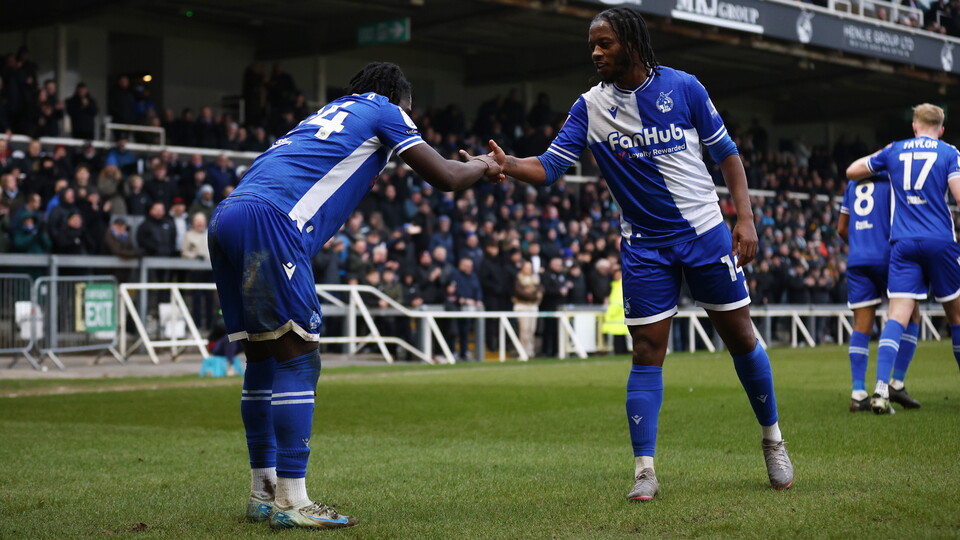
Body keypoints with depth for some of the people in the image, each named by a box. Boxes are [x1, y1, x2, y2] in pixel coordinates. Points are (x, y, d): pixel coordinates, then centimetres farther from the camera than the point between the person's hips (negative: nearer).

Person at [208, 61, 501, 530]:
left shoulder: (327, 114, 35)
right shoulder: (382, 109, 14)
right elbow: (446, 178, 13)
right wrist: (481, 167, 33)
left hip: (226, 218, 9)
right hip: (268, 219, -8)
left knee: (263, 356, 14)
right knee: (296, 358, -6)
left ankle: (263, 492, 18)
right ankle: (291, 502, -9)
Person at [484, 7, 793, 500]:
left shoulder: (682, 87, -6)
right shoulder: (590, 107, -2)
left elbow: (725, 152, 1)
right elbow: (549, 167, -8)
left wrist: (745, 218, -7)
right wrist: (507, 164, -28)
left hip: (705, 232, -1)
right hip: (644, 246, 1)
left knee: (740, 336, 6)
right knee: (647, 353, -4)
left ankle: (772, 440, 25)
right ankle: (645, 469, 2)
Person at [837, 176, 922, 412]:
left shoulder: (853, 182, 17)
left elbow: (842, 229, 20)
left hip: (856, 260, 5)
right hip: (886, 258, -5)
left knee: (861, 326, 3)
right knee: (911, 317, 9)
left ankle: (858, 393, -5)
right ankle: (897, 384, 2)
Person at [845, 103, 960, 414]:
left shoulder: (894, 151, 11)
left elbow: (852, 171, 22)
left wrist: (880, 155, 36)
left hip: (903, 244, 1)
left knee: (898, 315, -8)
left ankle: (881, 388, -26)